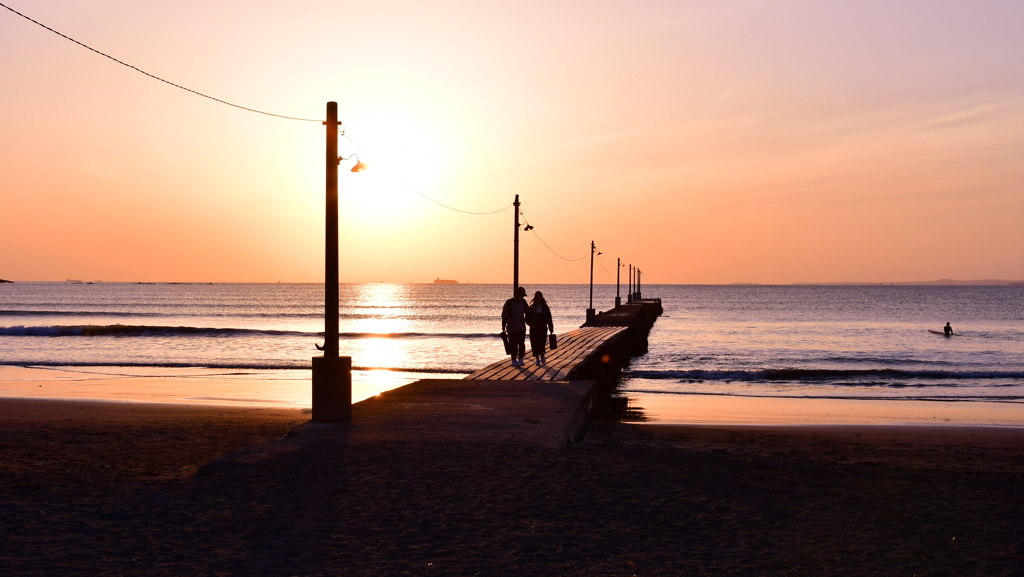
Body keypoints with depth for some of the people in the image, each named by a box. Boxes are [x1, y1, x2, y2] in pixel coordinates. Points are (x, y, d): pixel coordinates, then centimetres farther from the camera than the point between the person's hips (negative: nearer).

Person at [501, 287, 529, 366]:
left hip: (521, 327, 4)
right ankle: (514, 360, 9)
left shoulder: (523, 302, 5)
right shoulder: (509, 303, -8)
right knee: (513, 345, 1)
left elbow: (527, 312, 18)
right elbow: (504, 315, -5)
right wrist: (503, 326, -6)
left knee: (521, 343, -4)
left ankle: (520, 360, 2)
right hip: (511, 328, -4)